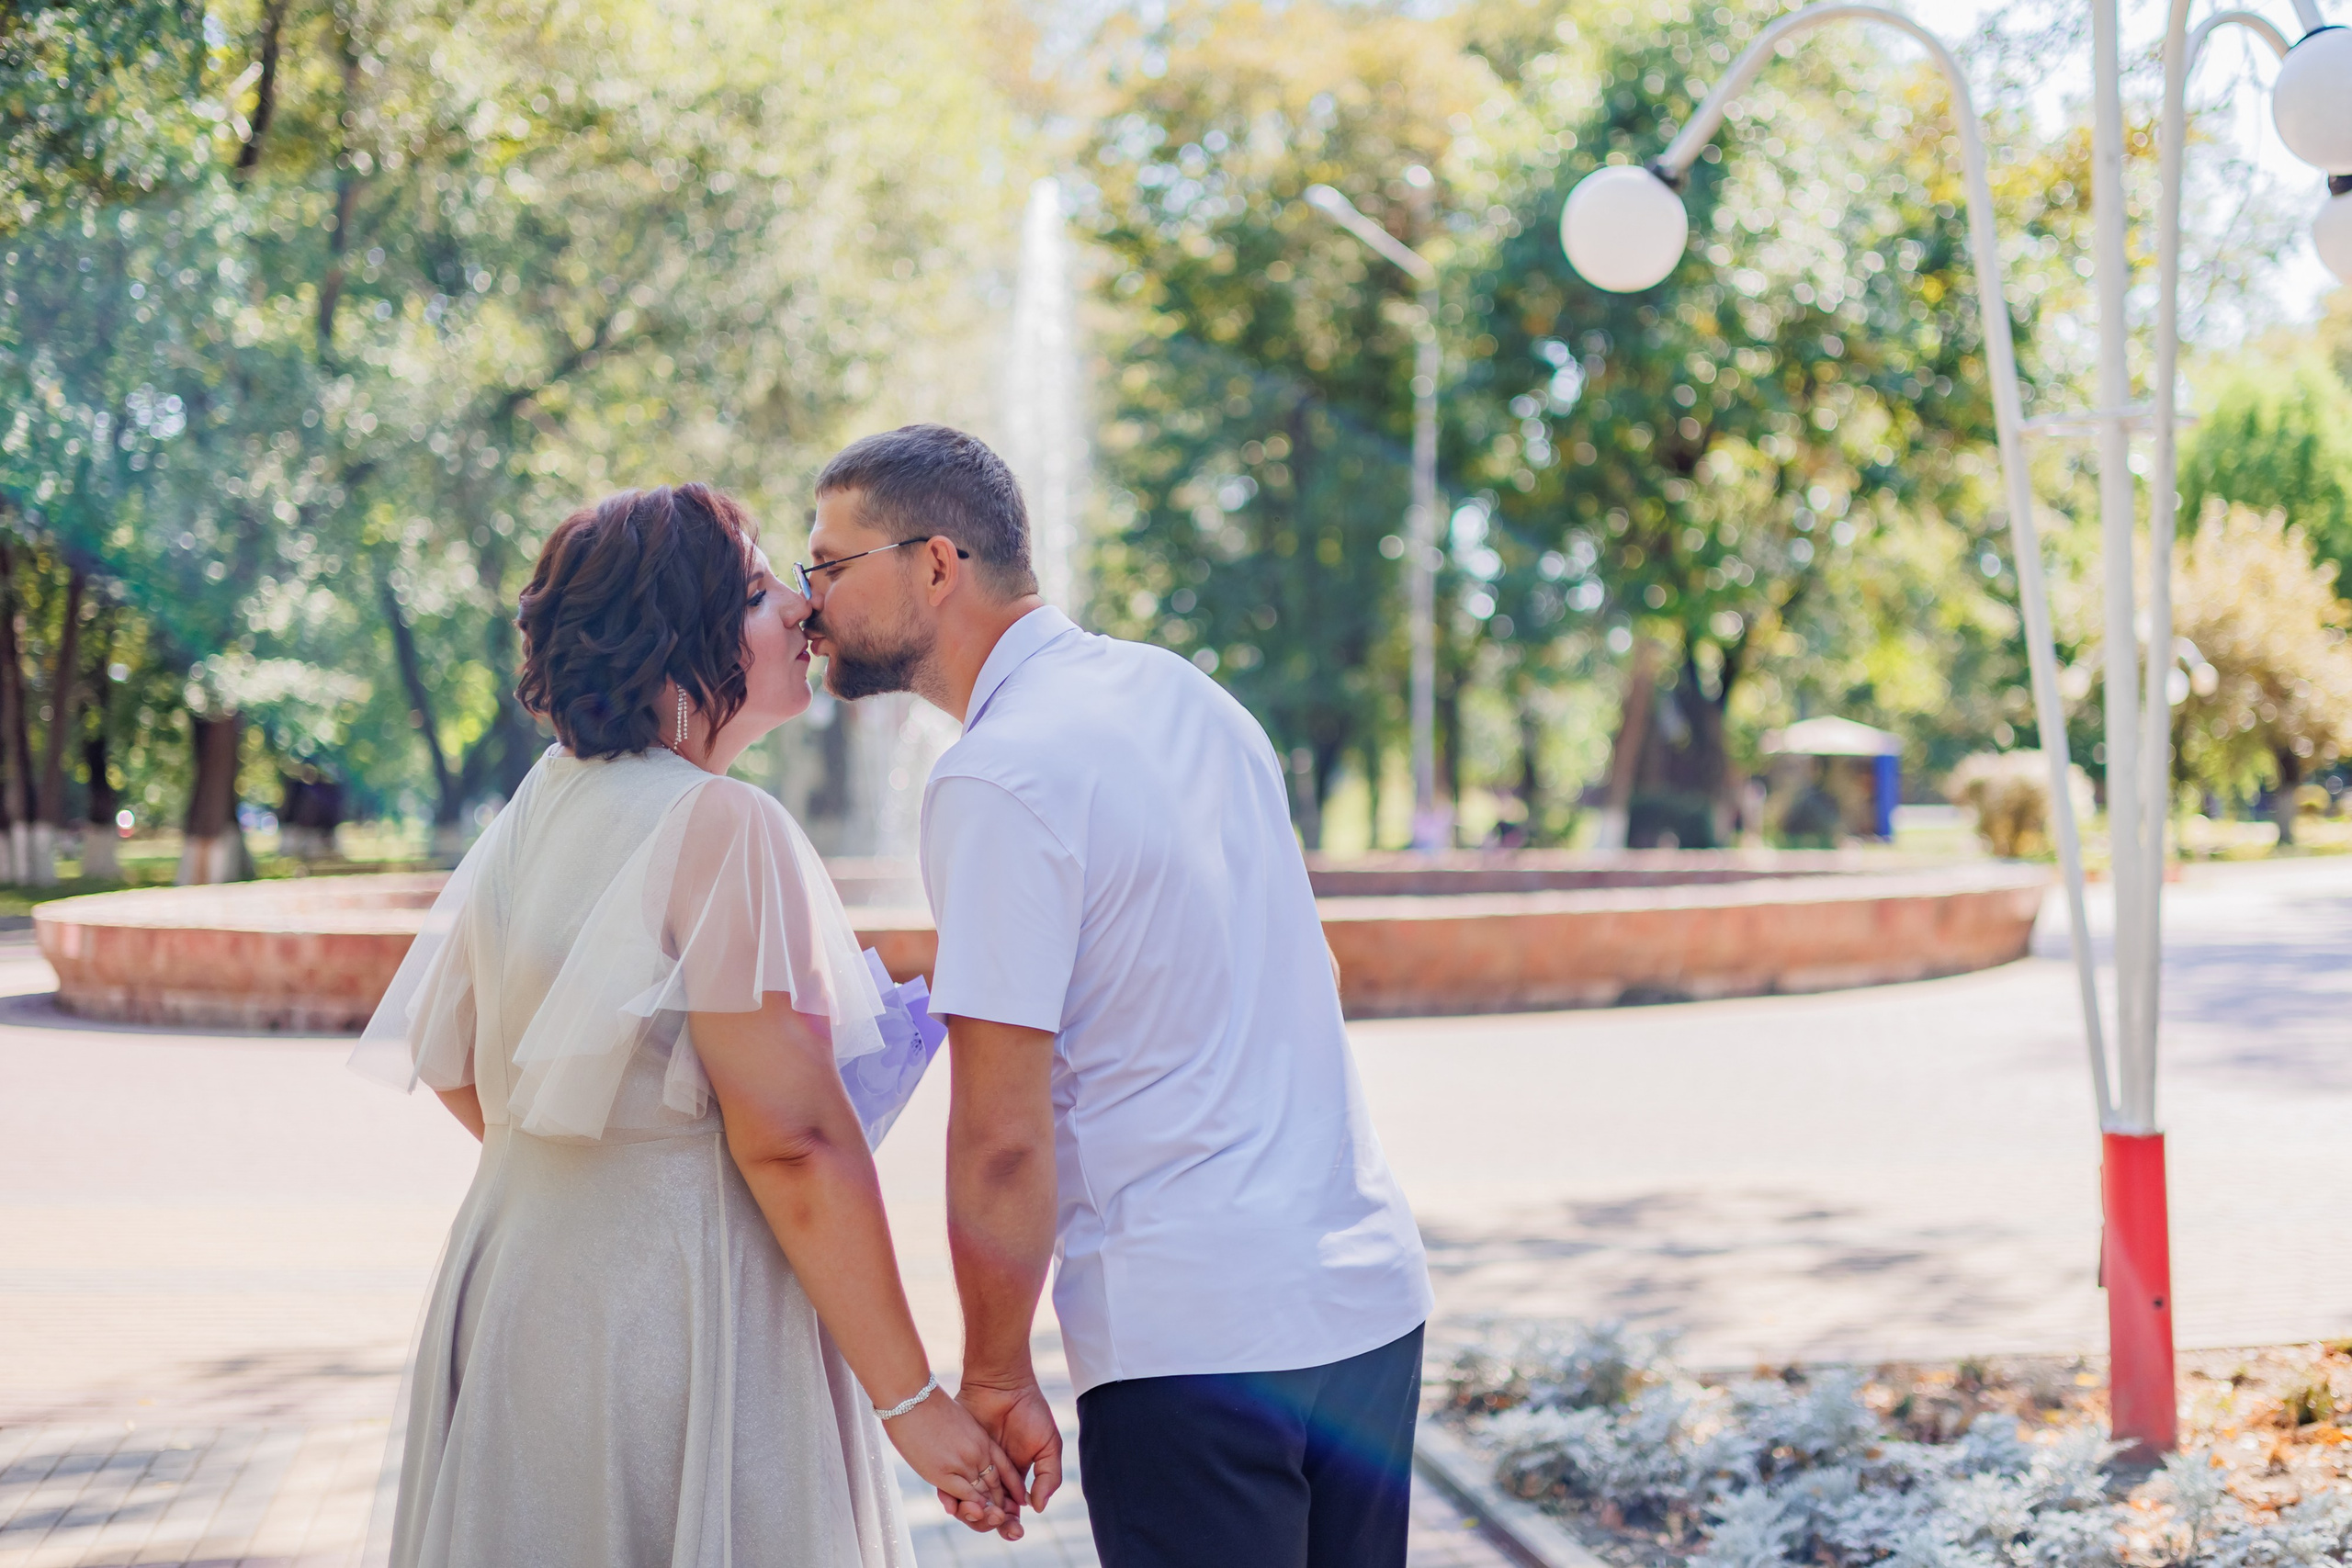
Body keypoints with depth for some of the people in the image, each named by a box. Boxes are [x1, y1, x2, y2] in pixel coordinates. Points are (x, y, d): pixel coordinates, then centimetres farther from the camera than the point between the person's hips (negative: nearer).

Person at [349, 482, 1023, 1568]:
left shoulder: (540, 806, 7)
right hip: (675, 1305, -8)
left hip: (511, 1276, 8)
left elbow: (453, 1071, 15)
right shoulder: (721, 825, -18)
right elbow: (794, 1143, -21)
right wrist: (910, 1399, -17)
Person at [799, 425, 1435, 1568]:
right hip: (1371, 1294, 8)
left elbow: (1004, 1140, -16)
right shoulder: (1184, 691, 10)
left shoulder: (997, 780, -14)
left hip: (1190, 1338, -8)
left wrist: (993, 1378, -5)